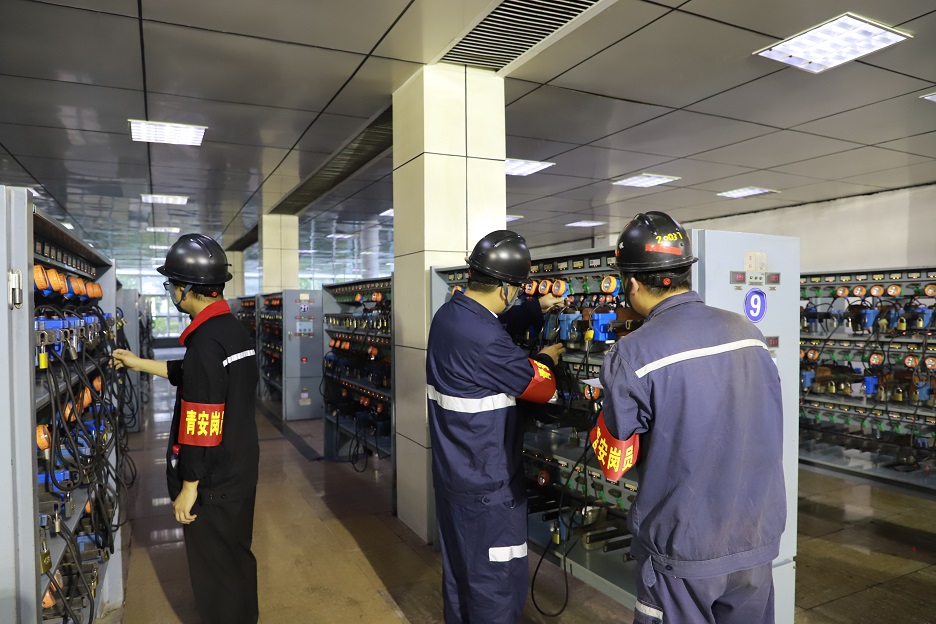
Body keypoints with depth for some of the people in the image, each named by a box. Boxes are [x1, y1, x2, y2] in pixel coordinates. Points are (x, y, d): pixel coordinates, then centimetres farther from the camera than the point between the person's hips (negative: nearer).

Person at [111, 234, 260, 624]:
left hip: (213, 480, -9)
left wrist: (189, 488, -16)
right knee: (235, 555, 24)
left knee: (213, 568, 9)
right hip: (240, 469, 9)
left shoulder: (206, 341, -24)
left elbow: (201, 427, -24)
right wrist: (140, 364, 27)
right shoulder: (234, 330, 5)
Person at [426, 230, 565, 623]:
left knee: (458, 571, 24)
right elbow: (542, 388, -16)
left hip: (452, 473, 9)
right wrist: (546, 360, 5)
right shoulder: (484, 340, -28)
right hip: (487, 485, -9)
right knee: (497, 585, 8)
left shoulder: (448, 315, 1)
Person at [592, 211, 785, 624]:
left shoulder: (633, 355, -20)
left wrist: (604, 425, 5)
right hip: (758, 536, 5)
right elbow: (771, 429, 9)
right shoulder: (748, 333, -3)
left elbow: (614, 465, -11)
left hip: (685, 547, -5)